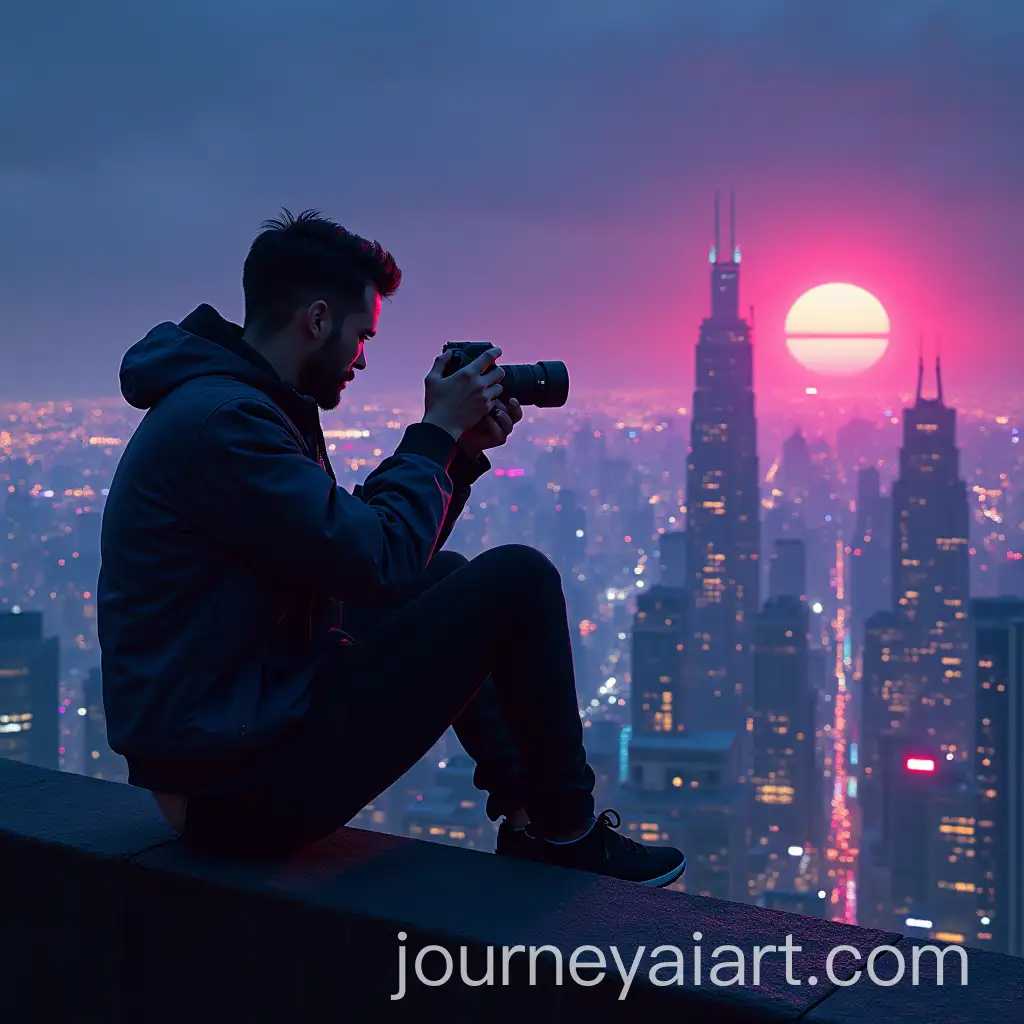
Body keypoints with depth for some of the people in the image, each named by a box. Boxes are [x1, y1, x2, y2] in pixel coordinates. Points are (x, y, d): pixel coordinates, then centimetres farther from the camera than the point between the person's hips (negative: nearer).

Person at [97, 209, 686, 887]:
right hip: (245, 783, -11)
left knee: (443, 577, 23)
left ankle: (526, 812, 23)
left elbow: (356, 538, 17)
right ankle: (566, 832, 8)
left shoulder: (234, 405, 13)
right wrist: (438, 431, -6)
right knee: (519, 579, -10)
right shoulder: (219, 422, -20)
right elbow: (380, 562, -20)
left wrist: (461, 450, 9)